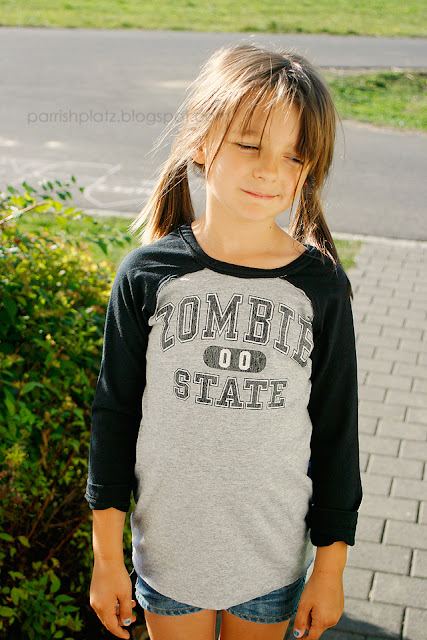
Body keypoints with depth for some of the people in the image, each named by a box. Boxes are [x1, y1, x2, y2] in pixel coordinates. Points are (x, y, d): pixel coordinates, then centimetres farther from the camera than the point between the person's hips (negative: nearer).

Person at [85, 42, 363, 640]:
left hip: (276, 558, 1)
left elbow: (336, 433, -2)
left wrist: (331, 566, 3)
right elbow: (115, 412, -4)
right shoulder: (148, 275, -12)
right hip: (168, 552, 0)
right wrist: (107, 554, -1)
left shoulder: (321, 286, -10)